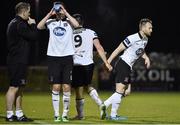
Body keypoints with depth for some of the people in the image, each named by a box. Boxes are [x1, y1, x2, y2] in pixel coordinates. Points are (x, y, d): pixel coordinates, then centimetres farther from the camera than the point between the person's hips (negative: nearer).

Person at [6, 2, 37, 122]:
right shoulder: (19, 24, -15)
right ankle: (10, 115, -6)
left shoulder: (14, 23, 18)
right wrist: (33, 25, 0)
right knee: (14, 87, -8)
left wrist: (30, 26, 12)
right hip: (17, 61, -11)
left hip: (19, 61, 11)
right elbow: (33, 37, -15)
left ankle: (19, 114, 18)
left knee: (20, 87, 13)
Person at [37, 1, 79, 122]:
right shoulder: (51, 22, 9)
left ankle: (65, 113, 8)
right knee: (56, 87, 0)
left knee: (66, 87, -1)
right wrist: (50, 14, -6)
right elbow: (39, 26, -7)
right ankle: (56, 114, 5)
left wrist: (65, 12, -9)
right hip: (53, 57, 0)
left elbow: (76, 24, -15)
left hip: (67, 57, 0)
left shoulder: (69, 21, 6)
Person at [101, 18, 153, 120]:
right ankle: (113, 115, -2)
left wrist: (146, 58, 10)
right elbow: (118, 50, -14)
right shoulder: (133, 38, -17)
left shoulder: (145, 40, 10)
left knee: (124, 91, 11)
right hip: (123, 65, -10)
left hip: (128, 68, 10)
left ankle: (104, 105, 17)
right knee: (120, 90, -8)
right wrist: (107, 63, -14)